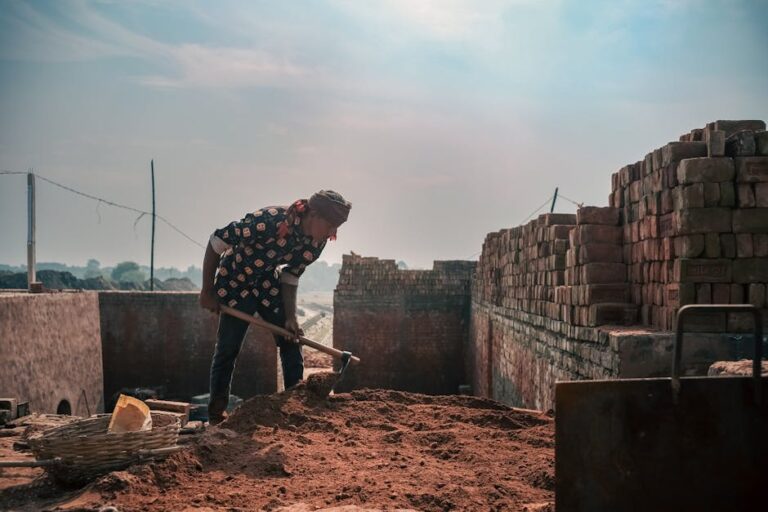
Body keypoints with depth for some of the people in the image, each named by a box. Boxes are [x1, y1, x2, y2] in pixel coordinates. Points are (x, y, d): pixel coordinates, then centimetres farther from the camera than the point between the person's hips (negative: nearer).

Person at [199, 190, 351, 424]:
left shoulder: (317, 242, -15)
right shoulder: (269, 220, -35)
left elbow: (291, 276, -2)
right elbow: (216, 243, -25)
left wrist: (290, 317, -13)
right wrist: (207, 291, -17)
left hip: (269, 286, 6)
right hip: (235, 282, -6)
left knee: (291, 341, 0)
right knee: (227, 348, -4)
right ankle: (217, 413, 9)